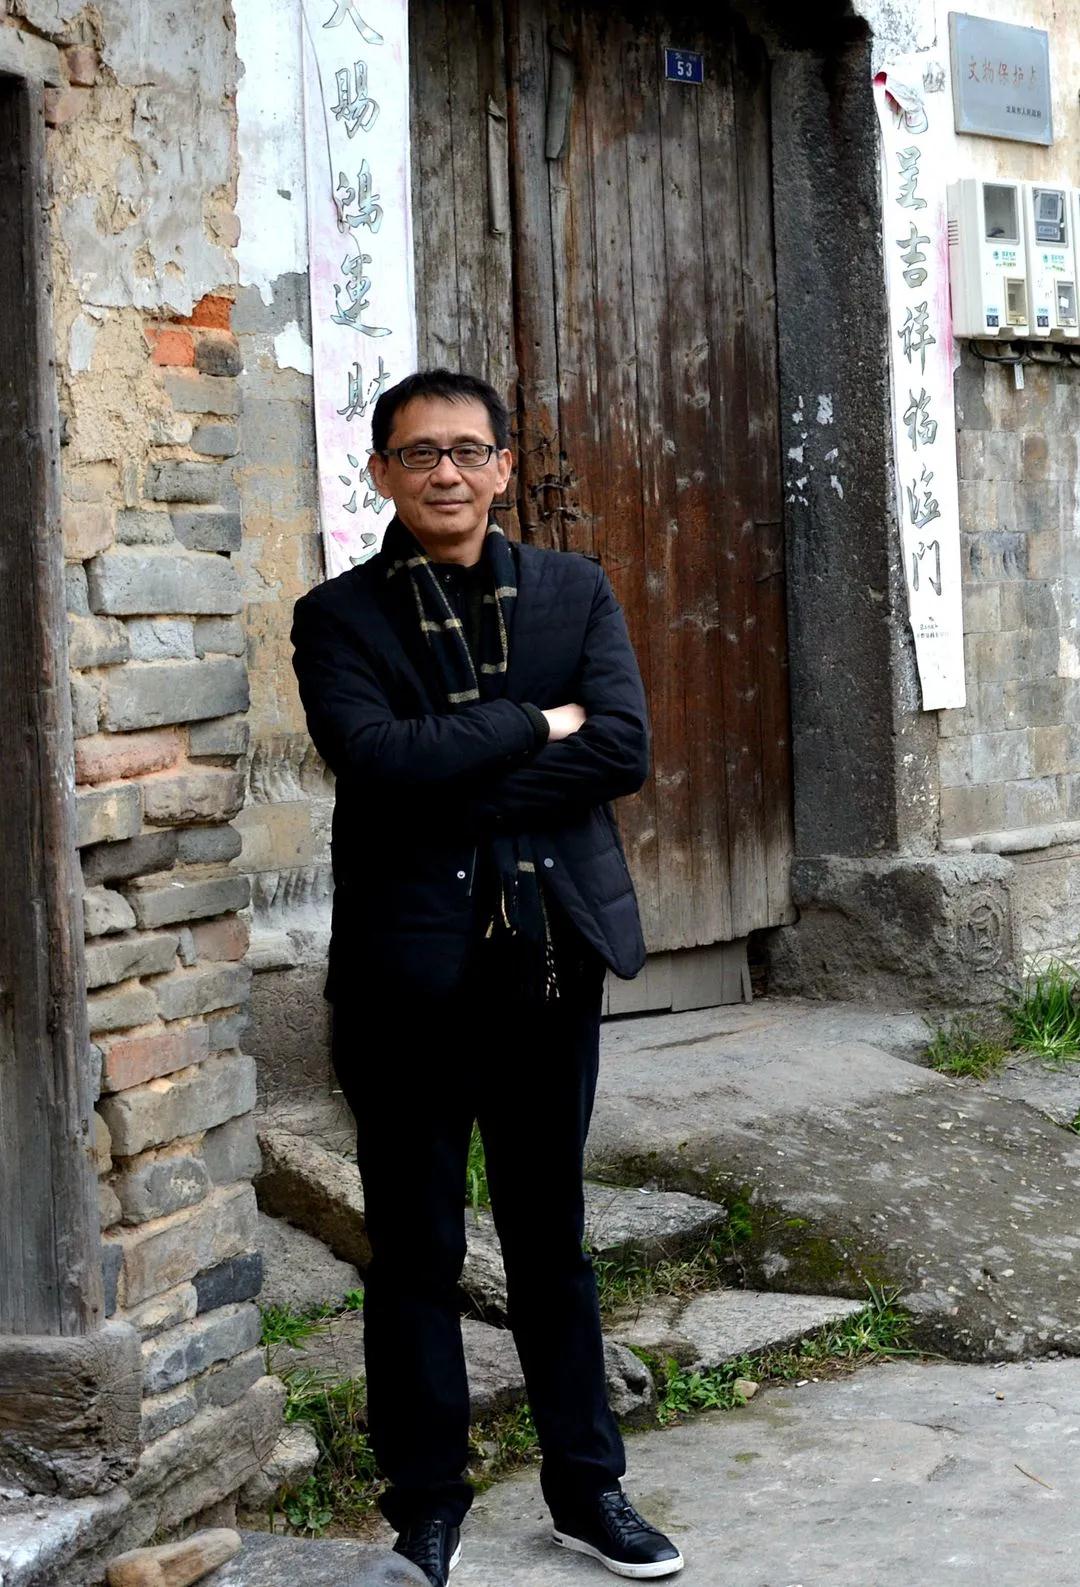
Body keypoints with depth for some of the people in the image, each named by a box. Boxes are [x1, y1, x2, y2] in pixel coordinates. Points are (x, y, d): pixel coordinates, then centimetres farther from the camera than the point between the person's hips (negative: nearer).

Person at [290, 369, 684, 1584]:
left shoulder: (575, 593, 7)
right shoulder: (340, 616, 0)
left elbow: (622, 748, -8)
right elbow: (376, 757, -18)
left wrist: (456, 787, -13)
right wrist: (535, 726, -11)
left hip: (550, 953, 2)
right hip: (408, 968, -2)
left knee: (551, 1238, 14)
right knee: (415, 1253, 7)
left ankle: (585, 1487, 27)